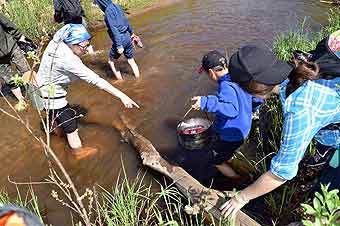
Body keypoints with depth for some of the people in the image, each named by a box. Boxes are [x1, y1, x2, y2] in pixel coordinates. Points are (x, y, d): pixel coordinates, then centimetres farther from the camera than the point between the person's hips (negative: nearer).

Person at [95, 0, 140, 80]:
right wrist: (131, 32, 33)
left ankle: (120, 81, 17)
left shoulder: (108, 11, -14)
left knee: (111, 61, 13)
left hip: (119, 40, -7)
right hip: (127, 38, 7)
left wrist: (119, 46, -21)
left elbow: (114, 29, -20)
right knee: (131, 61, 18)